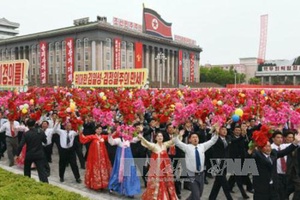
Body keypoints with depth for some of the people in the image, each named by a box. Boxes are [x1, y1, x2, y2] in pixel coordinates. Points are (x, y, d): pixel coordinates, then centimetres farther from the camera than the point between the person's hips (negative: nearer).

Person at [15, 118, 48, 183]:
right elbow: (45, 141, 8)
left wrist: (17, 155, -3)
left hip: (29, 155, 0)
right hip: (39, 154, 0)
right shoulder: (41, 132, -7)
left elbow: (21, 145, -13)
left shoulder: (26, 134, -11)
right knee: (42, 170, -3)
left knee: (27, 169, 25)